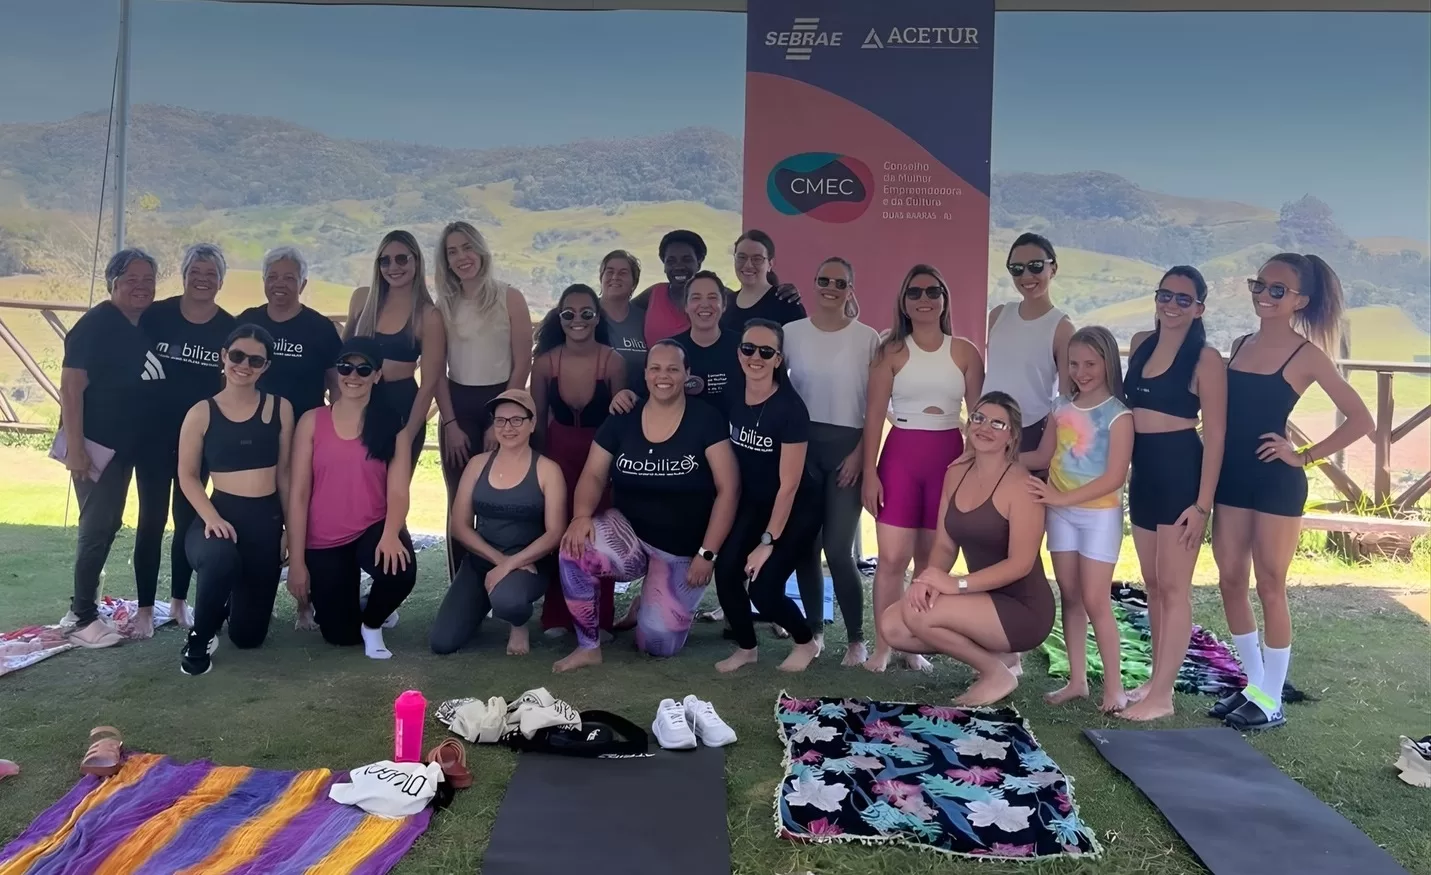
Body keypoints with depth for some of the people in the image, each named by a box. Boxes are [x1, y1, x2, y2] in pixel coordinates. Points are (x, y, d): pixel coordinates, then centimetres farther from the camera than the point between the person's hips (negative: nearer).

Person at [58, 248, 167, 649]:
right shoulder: (95, 324, -14)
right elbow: (71, 386, -18)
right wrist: (75, 447, -23)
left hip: (125, 444, 8)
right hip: (94, 444, -8)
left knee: (109, 525, 14)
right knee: (97, 528, -5)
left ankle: (85, 605, 27)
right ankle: (83, 619, 4)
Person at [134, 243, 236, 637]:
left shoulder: (229, 328, -2)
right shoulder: (156, 315, -6)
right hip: (154, 430, -1)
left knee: (188, 517, 10)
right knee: (152, 517, 0)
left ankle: (179, 600, 23)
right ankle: (145, 607, 9)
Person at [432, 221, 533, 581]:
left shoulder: (509, 298, -2)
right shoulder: (444, 305, 7)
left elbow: (522, 364, -5)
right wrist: (450, 423, -4)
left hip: (502, 403, -2)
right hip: (458, 407, 3)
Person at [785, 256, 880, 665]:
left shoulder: (868, 338, 1)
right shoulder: (791, 333, 5)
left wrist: (861, 451, -7)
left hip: (847, 446, -2)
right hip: (801, 444, 2)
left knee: (839, 548, -7)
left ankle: (856, 639, 7)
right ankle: (814, 629, 20)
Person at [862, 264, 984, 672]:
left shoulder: (964, 352, 5)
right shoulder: (892, 351, 2)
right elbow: (874, 413, -1)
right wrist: (869, 472, -7)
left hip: (948, 456, 1)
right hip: (900, 455, -1)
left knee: (933, 560, 7)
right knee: (892, 558, -5)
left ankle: (916, 646, 19)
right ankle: (882, 648, 7)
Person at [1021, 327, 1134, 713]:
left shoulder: (1117, 414, -11)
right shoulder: (1062, 407, 6)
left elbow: (1115, 477, -17)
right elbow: (1043, 457, 12)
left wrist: (1061, 497, -23)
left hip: (1099, 514, -5)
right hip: (1061, 512, 5)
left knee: (1096, 601, -3)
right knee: (1070, 596, 10)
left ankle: (1114, 685, 10)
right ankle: (1077, 680, 19)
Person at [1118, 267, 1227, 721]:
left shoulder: (1206, 359, -9)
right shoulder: (1140, 343, 10)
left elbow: (1214, 434, -11)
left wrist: (1203, 502, -16)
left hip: (1181, 472, -7)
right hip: (1143, 472, 7)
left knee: (1174, 588, -1)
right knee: (1153, 584, 14)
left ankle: (1162, 696, 5)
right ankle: (1156, 680, 26)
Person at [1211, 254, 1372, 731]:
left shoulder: (1306, 355, -8)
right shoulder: (1241, 345, 10)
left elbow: (1360, 419, -10)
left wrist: (1305, 456, -10)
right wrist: (1212, 473, 7)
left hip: (1277, 483, -6)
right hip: (1232, 478, 6)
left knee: (1269, 586, 2)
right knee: (1230, 580, 9)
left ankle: (1271, 701, 14)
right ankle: (1254, 685, 25)